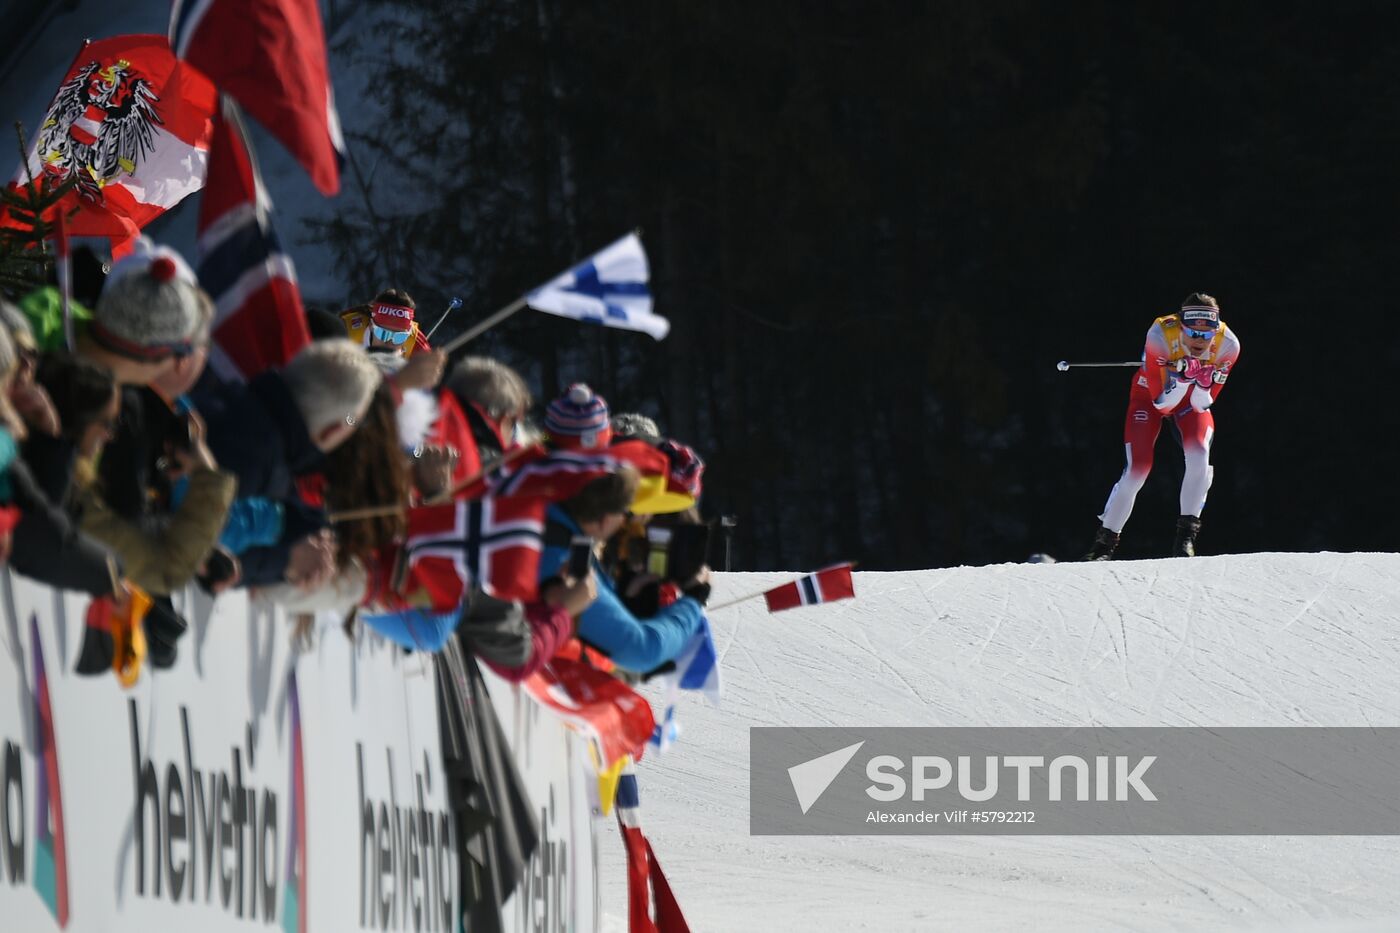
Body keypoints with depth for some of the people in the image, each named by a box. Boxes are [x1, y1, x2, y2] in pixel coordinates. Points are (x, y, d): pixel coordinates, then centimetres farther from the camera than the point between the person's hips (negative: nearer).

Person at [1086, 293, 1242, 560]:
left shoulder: (1227, 345, -27)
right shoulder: (1160, 336, -35)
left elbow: (1202, 404, -19)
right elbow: (1160, 401, -29)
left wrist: (1203, 382, -40)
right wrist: (1182, 377, -46)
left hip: (1192, 401, 2)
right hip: (1151, 396, -2)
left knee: (1199, 455, -25)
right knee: (1138, 469, -14)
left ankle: (1186, 535, -16)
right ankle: (1105, 542, 2)